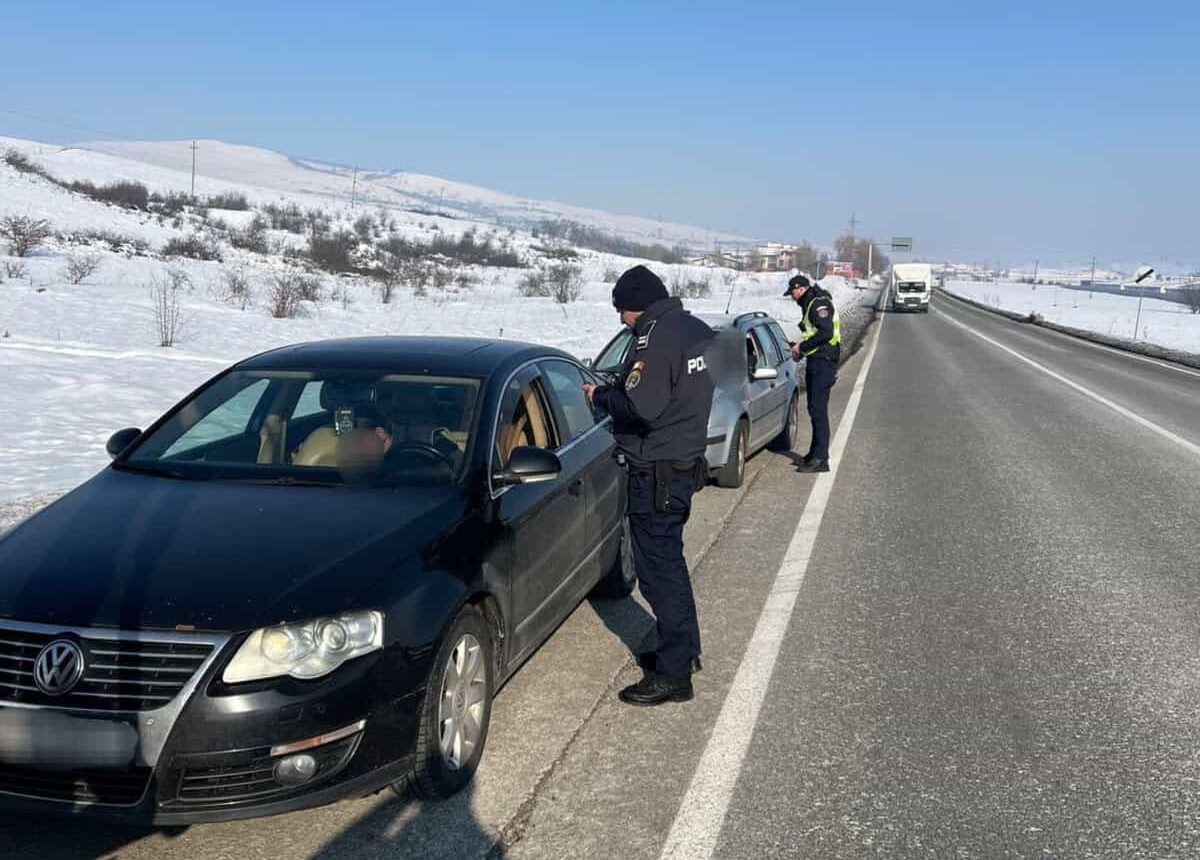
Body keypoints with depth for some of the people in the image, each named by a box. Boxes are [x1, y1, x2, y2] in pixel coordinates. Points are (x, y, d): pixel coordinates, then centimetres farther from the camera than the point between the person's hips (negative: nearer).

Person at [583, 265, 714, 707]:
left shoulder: (657, 338, -20)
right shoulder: (695, 329, 10)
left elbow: (641, 407, -27)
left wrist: (599, 395, -10)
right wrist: (617, 388, 11)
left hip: (657, 471, -10)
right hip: (687, 461, 10)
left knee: (659, 568, -3)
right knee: (669, 561, 21)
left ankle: (673, 673, 4)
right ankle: (684, 650, 33)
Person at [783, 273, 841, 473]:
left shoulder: (819, 304, -12)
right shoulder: (810, 305, 20)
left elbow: (826, 333, -23)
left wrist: (802, 346, -15)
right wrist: (801, 350, 13)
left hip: (823, 362, -11)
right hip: (815, 361, 11)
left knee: (818, 409, -12)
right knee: (814, 409, 15)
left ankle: (821, 459, -13)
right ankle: (816, 453, 23)